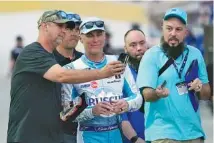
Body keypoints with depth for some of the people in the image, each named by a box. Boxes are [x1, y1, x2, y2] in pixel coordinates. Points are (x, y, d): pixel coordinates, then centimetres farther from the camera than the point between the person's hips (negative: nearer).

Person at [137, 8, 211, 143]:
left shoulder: (195, 54, 7)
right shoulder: (152, 55, -5)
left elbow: (207, 94, 13)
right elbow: (147, 94, -12)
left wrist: (200, 89, -8)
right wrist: (157, 93, -33)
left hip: (193, 132, 4)